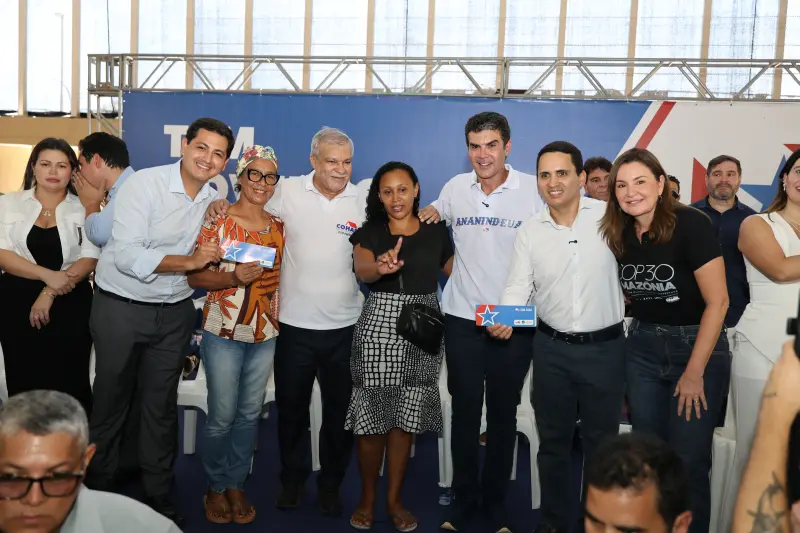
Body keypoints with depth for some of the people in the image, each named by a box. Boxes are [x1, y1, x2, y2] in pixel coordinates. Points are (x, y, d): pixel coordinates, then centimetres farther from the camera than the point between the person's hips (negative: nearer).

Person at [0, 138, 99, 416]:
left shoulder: (84, 208, 3)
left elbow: (90, 258, -4)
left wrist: (50, 293, -14)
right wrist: (48, 276, -17)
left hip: (70, 306, -1)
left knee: (69, 383, 3)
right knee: (24, 383, 6)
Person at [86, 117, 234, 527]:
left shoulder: (215, 201, 3)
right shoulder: (144, 184, -15)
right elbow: (127, 255, -23)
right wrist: (190, 262, -24)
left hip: (175, 312, 4)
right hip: (121, 307, -4)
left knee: (162, 405, 12)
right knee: (112, 401, 9)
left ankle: (158, 495, 26)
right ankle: (99, 489, 28)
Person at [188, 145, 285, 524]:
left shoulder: (279, 226, 6)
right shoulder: (218, 221, -7)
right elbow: (195, 277, -8)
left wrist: (280, 319, 7)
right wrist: (233, 278, -23)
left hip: (266, 335, 4)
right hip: (223, 333, -4)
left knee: (250, 414, 12)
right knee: (222, 416, 2)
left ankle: (236, 485, 28)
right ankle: (215, 487, 24)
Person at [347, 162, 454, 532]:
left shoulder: (436, 231, 8)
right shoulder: (369, 232, 1)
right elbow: (362, 270, -21)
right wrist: (381, 267, -39)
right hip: (378, 327, -2)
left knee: (405, 418, 8)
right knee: (372, 417, 0)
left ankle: (394, 499, 23)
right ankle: (367, 497, 20)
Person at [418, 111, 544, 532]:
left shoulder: (533, 190, -5)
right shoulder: (455, 188, 3)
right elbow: (430, 219, 22)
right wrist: (428, 215, -2)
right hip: (462, 317, 2)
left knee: (503, 414, 9)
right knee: (465, 411, 9)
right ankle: (463, 496, 25)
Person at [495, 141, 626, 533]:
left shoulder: (610, 216, -7)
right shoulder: (529, 231, -1)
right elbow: (518, 288, -6)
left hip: (605, 347, -2)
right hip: (551, 349, 2)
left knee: (601, 442, 12)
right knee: (553, 441, 15)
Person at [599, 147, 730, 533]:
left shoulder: (690, 225, -17)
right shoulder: (619, 234, 0)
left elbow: (717, 302, -17)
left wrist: (694, 372, -15)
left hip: (698, 347, -5)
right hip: (642, 350, 5)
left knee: (688, 462, -1)